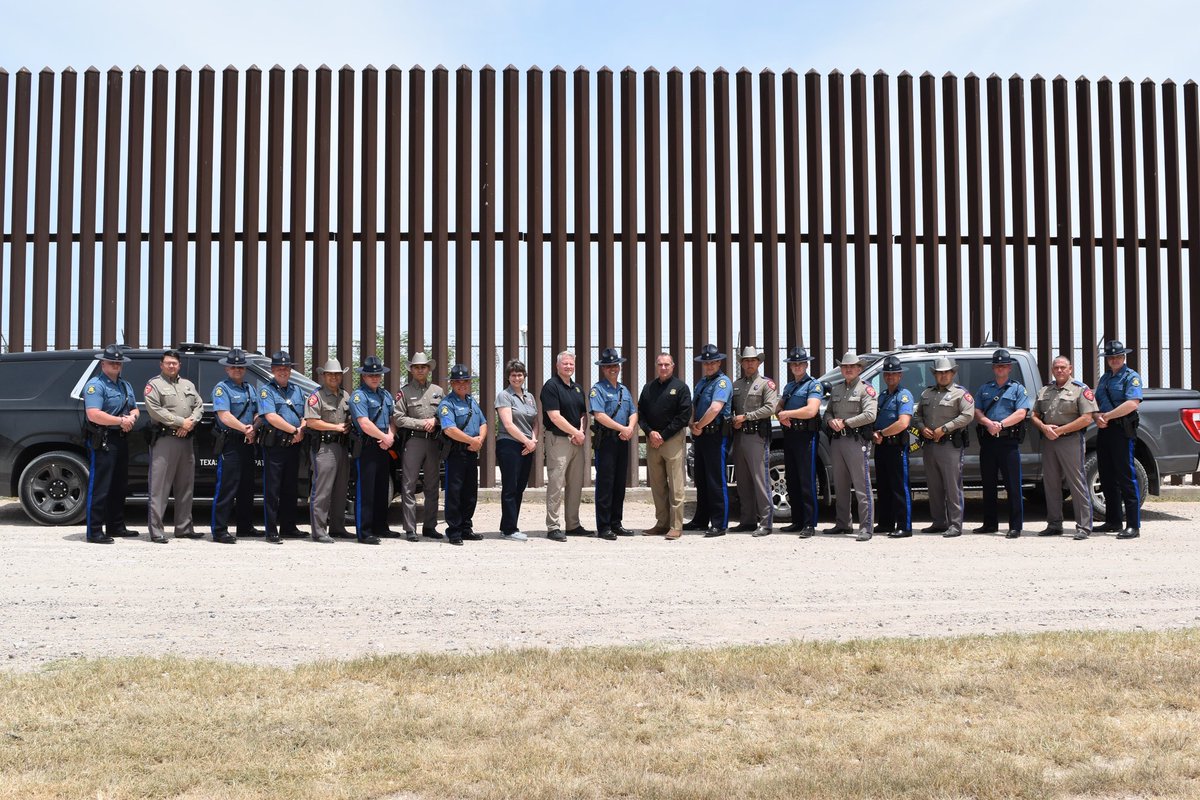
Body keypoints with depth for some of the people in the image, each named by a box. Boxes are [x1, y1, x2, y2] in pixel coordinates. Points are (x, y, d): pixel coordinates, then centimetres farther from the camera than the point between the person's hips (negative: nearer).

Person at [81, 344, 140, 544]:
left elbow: (134, 408, 23)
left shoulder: (125, 385, 19)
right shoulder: (95, 385, -8)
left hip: (121, 439, 9)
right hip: (102, 440, -9)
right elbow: (93, 415, -20)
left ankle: (116, 526, 24)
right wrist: (121, 420, -17)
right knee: (99, 487, -8)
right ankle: (94, 532, -5)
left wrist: (132, 418, 0)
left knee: (119, 486, 14)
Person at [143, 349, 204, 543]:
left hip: (186, 439, 7)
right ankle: (156, 531, -6)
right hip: (164, 439, -7)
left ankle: (184, 528, 19)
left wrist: (191, 422, -8)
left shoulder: (188, 385, 19)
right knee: (159, 487, -7)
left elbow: (199, 405, 12)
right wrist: (181, 422, -15)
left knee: (185, 486, 11)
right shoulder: (154, 384, 0)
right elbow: (155, 410, -12)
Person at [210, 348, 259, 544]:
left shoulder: (250, 389, 17)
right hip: (229, 443, -8)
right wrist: (245, 429, -18)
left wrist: (253, 428, -4)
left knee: (247, 487, 14)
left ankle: (245, 526, 25)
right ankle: (219, 531, -5)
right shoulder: (222, 388, -6)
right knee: (226, 487, -8)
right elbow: (225, 416, -17)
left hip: (247, 443, 8)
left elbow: (257, 413, 16)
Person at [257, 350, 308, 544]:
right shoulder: (267, 390, -3)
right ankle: (272, 532, -1)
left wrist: (302, 430, -6)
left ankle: (288, 527, 21)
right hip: (274, 446, -6)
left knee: (291, 488, 12)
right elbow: (271, 417, -15)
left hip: (293, 445, 6)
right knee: (272, 490, -3)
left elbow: (305, 415, 14)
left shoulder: (297, 390, 16)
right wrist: (295, 430, -13)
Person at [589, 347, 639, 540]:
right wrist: (622, 428, -16)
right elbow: (599, 415, -16)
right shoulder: (597, 389, -5)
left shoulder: (624, 389, 18)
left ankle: (616, 523, 18)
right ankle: (603, 527, -2)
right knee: (605, 483, -5)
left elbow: (633, 413, 14)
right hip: (605, 440, -7)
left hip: (623, 440, 7)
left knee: (620, 483, 10)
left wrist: (631, 428, -7)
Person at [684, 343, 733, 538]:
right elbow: (693, 407, 17)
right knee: (700, 480, 15)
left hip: (715, 435, -9)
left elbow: (715, 408, -24)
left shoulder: (722, 381, -11)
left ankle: (719, 525, -3)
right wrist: (692, 425, -3)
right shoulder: (701, 382, 18)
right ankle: (701, 520, 24)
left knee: (716, 482, -7)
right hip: (699, 435, 9)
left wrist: (700, 425, -11)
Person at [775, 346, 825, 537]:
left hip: (806, 435, -8)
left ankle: (809, 524, -7)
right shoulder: (789, 386, 21)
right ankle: (797, 520, 17)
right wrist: (781, 416, -8)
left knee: (807, 481, -8)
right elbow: (778, 407, 15)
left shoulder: (814, 385, -4)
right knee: (792, 480, 10)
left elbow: (811, 410, -17)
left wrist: (787, 413, -9)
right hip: (789, 435, 8)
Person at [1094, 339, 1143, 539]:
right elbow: (1095, 402, 17)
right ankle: (1113, 521, 21)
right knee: (1108, 478, 12)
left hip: (1122, 430, -8)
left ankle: (1133, 525, -7)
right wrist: (1098, 417, -5)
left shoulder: (1131, 377, -3)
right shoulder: (1104, 378, 20)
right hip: (1104, 431, 8)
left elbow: (1132, 403, -18)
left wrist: (1107, 415, -13)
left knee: (1127, 478, -9)